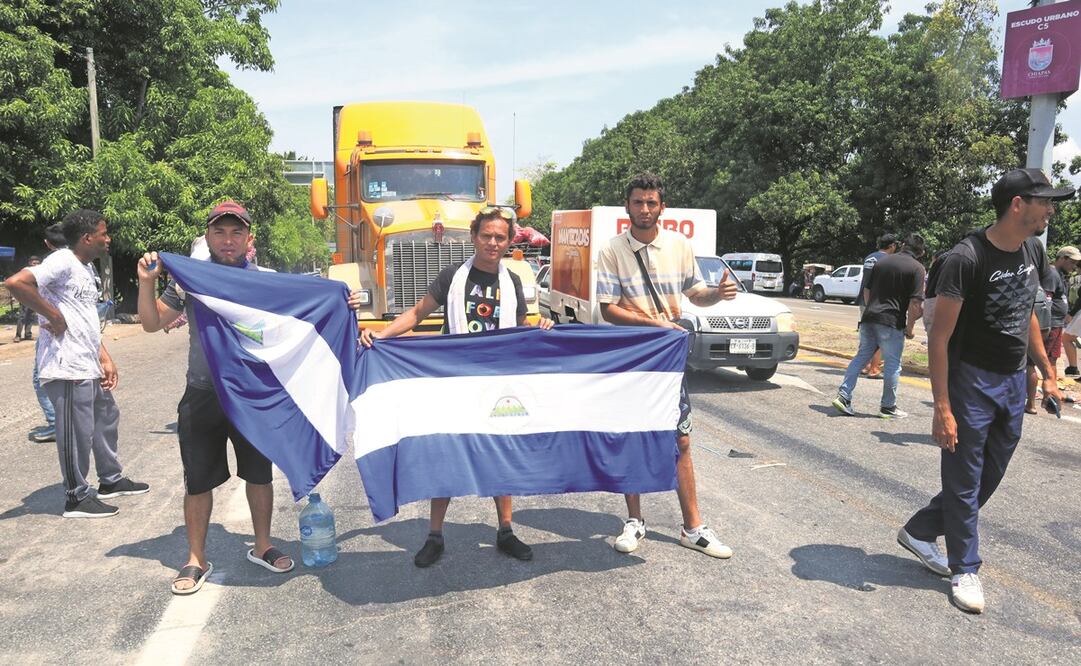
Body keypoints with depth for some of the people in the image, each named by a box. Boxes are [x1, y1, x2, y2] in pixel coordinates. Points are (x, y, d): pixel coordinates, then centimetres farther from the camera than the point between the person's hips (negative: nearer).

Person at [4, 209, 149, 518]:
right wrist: (54, 316, -19)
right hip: (67, 367, -10)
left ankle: (111, 480, 35)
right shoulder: (62, 261, -13)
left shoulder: (87, 268, 16)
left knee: (106, 418, 21)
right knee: (78, 432, -2)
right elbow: (15, 283, -27)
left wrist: (105, 359, 14)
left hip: (89, 366, 10)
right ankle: (77, 498, 10)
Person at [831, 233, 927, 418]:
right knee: (893, 364, 6)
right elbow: (915, 303, -12)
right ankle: (888, 407, 14)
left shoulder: (883, 261, 14)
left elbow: (866, 290, 18)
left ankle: (843, 395, 3)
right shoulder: (916, 268, -4)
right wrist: (910, 328, -3)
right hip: (892, 322, -5)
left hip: (869, 318, 6)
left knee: (861, 356, 12)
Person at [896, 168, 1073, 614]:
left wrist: (1047, 372, 18)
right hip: (972, 381, -8)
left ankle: (919, 531, 32)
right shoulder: (966, 259, -20)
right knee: (965, 481, 5)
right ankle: (965, 570, 21)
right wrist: (942, 408, -23)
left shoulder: (1034, 251, 4)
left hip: (1014, 382, 8)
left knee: (988, 477, 16)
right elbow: (939, 337, -20)